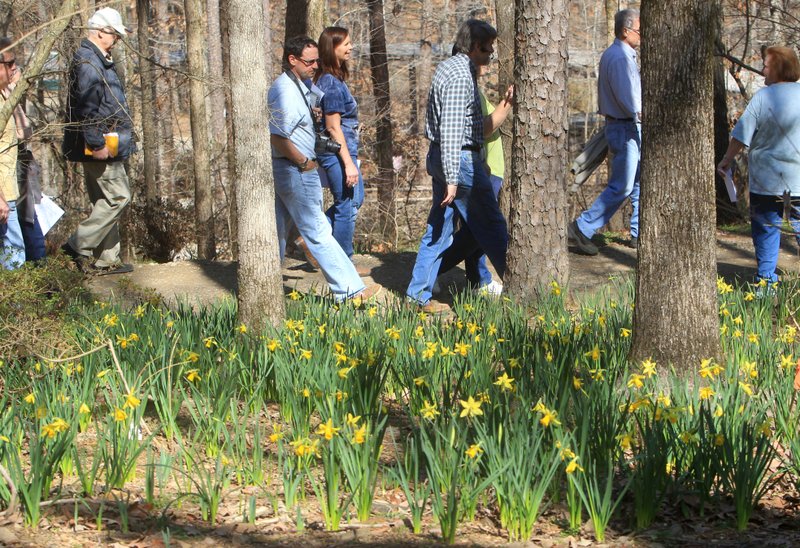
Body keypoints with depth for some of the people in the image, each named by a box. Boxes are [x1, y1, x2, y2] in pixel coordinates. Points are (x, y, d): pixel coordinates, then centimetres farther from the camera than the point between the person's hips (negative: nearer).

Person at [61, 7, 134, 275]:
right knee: (118, 196, -9)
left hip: (102, 145, 11)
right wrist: (97, 144, -24)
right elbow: (87, 108, -23)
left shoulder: (97, 60, 18)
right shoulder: (87, 63, -16)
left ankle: (106, 260, 16)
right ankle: (79, 245, -6)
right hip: (99, 145, -11)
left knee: (105, 201, 12)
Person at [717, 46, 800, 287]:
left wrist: (727, 160, 8)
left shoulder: (763, 97, -10)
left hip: (767, 179, -2)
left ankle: (766, 279, 12)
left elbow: (741, 136, -7)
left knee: (766, 230, 9)